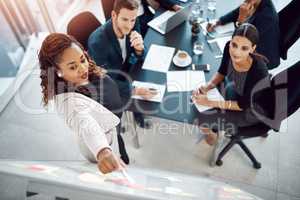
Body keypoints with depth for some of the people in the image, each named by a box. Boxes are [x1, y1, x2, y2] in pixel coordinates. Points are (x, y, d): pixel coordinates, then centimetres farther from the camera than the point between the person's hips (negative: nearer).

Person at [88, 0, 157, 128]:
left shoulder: (127, 28, -16)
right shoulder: (97, 42, -34)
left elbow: (140, 60, -8)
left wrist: (139, 48, -31)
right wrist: (135, 91, -39)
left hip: (123, 71, 6)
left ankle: (138, 113, 27)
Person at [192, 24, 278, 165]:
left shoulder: (259, 71, -39)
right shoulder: (229, 49, -23)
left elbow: (244, 105, -24)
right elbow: (222, 73, -2)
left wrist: (210, 103, -27)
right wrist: (207, 87, -19)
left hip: (254, 110, -6)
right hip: (239, 93, 6)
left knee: (202, 119, -14)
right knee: (198, 96, 5)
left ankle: (216, 137, 23)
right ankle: (218, 128, 30)